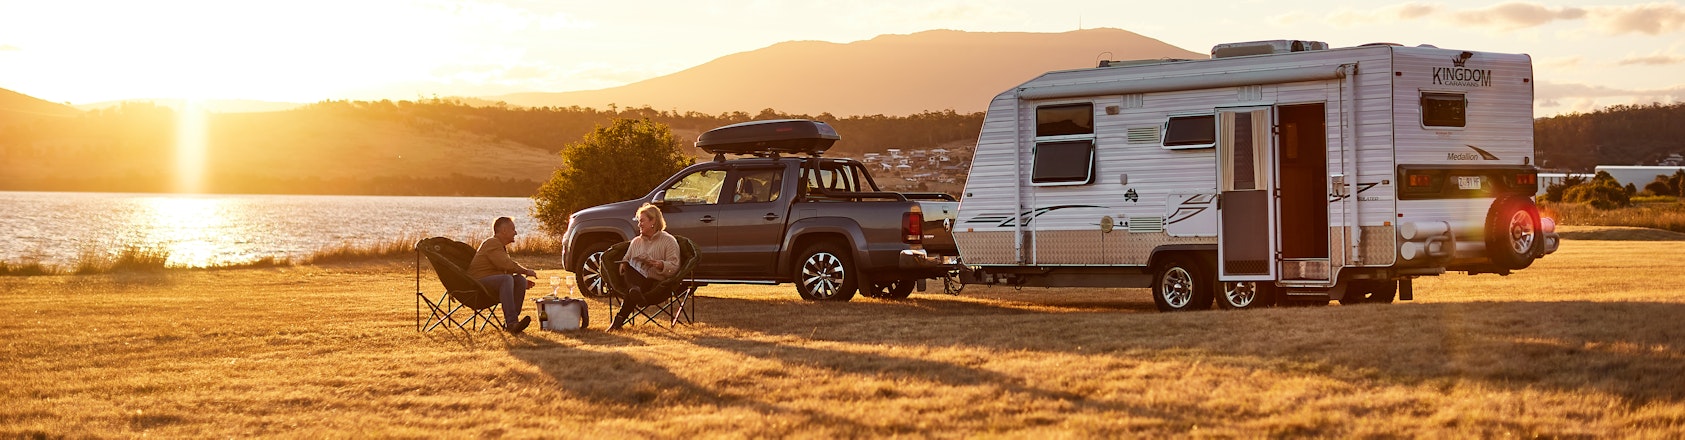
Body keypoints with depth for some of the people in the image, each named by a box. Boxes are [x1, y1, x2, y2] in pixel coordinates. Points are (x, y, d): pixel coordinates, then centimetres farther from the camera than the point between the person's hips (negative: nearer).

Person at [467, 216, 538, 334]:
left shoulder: (502, 246, 22)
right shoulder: (492, 243, -11)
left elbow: (506, 269, 27)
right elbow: (506, 264, -22)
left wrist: (524, 282, 12)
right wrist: (526, 271, -10)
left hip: (494, 282, 10)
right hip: (478, 283, -10)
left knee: (520, 280, -9)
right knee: (506, 279, -33)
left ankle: (510, 322, -18)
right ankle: (511, 322, -44)